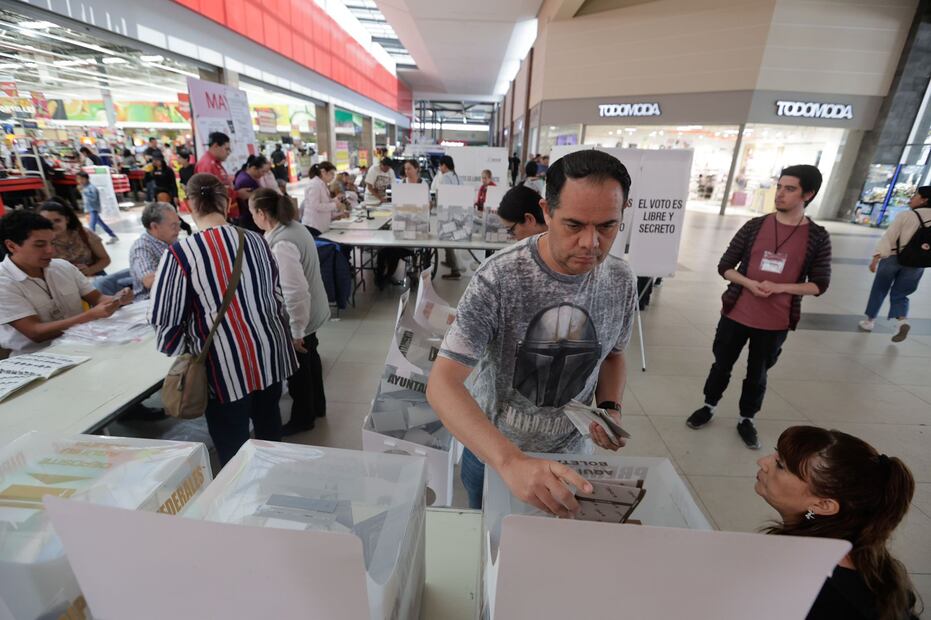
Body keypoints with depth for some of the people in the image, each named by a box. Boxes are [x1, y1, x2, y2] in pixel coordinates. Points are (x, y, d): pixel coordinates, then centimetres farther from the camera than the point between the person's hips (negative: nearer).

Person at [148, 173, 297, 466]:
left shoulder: (180, 253, -13)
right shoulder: (255, 240, -1)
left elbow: (165, 318, -8)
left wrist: (183, 353, 10)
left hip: (225, 366, -4)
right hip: (269, 354, 5)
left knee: (233, 449, 13)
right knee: (269, 429, 24)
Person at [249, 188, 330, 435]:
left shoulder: (281, 244, -29)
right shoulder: (294, 227, 0)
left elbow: (296, 292, -31)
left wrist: (295, 332, -23)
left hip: (298, 317, -9)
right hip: (311, 311, 9)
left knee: (298, 367, 11)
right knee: (309, 359, 25)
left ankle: (302, 418, 34)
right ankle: (316, 406, 45)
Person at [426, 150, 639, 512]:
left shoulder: (621, 280, -12)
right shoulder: (498, 279, -29)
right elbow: (442, 384, -34)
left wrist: (610, 408, -13)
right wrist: (511, 462, -46)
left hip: (567, 453, 4)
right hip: (491, 453, -3)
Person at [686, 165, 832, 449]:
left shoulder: (817, 237, -5)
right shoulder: (754, 226, -4)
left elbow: (819, 285, -2)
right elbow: (725, 267, 0)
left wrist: (780, 287, -18)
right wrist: (750, 283, -17)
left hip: (775, 324, 0)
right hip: (736, 315, 1)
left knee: (757, 375, 15)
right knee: (722, 365, 14)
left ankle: (746, 419, 35)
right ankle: (708, 406, 36)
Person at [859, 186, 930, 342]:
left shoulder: (906, 215, -12)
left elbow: (888, 237, -19)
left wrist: (876, 257, -22)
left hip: (893, 258, -4)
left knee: (879, 291, 13)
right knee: (899, 295, 14)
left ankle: (870, 321, 22)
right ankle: (902, 321, -10)